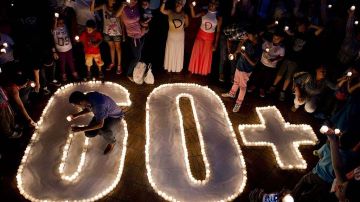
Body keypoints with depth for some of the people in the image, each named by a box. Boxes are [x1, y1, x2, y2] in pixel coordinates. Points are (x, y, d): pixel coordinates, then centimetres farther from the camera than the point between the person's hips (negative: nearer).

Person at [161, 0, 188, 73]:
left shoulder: (184, 15, -7)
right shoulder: (170, 12, -10)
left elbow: (186, 25, 8)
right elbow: (162, 10, -28)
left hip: (180, 36, 1)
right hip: (171, 35, -1)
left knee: (179, 52, 13)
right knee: (170, 51, 13)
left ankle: (178, 67, 32)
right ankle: (170, 67, 31)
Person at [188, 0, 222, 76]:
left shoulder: (219, 17, -9)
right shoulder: (204, 13, -6)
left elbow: (218, 31, -7)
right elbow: (194, 16, -16)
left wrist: (215, 44, -7)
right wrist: (192, 7, -35)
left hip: (209, 38, -1)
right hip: (200, 35, 1)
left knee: (206, 56, 12)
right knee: (196, 53, 10)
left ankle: (204, 71, 32)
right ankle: (193, 70, 28)